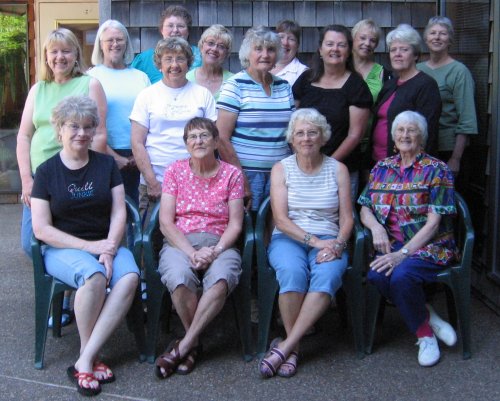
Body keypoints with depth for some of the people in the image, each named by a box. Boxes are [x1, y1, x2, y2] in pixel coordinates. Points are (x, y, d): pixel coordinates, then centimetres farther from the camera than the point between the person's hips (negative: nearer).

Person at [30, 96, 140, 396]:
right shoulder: (47, 171, 3)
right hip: (62, 248, -2)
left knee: (130, 276, -31)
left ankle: (85, 361, -27)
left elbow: (119, 213, 4)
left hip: (106, 244, 3)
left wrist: (109, 249, -15)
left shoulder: (107, 165, 10)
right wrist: (89, 247, -14)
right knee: (94, 276, -36)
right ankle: (91, 357, -16)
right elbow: (41, 229, -4)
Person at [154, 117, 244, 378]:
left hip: (219, 244, 0)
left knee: (221, 279, -35)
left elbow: (235, 223, 4)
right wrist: (192, 253, -14)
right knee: (179, 277, -35)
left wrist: (214, 251, -14)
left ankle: (183, 347, -23)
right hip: (180, 242, 0)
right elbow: (166, 222, 1)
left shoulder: (231, 174, 10)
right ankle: (194, 342, -11)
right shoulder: (175, 171, 9)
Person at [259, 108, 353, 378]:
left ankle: (285, 346, -31)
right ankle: (294, 347, -22)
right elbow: (281, 220, -3)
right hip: (288, 239, -1)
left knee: (328, 274, -34)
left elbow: (346, 218, 7)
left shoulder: (338, 169, 12)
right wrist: (314, 241, -15)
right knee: (292, 271, -36)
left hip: (328, 241, 1)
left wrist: (337, 245, -13)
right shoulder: (281, 169, 8)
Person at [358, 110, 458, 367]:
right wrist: (375, 226, -10)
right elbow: (364, 209, 14)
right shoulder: (381, 168, 16)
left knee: (401, 275, -34)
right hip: (390, 246, 4)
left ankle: (425, 334, -8)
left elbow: (433, 222, -9)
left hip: (429, 247, -4)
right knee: (376, 276, -29)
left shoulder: (436, 170, 0)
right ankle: (427, 319, -7)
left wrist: (403, 253, -19)